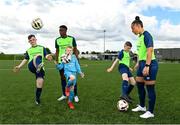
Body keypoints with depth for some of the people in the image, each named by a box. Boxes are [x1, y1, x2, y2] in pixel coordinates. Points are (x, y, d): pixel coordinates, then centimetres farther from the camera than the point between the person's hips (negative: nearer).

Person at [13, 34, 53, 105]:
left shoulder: (42, 48, 20)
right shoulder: (28, 50, 28)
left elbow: (46, 56, 7)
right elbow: (25, 60, 25)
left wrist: (49, 57, -18)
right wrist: (19, 66, 10)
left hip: (40, 67, 0)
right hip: (31, 66, 0)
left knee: (40, 83, -15)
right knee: (38, 56, -32)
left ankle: (37, 99, 7)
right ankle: (38, 66, -68)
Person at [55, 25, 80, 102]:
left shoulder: (72, 39, -3)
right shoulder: (57, 40, 5)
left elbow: (75, 50, 0)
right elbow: (57, 51, 12)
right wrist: (56, 61, 7)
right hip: (61, 62, 3)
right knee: (62, 78, 9)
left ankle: (75, 95, 10)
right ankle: (64, 95, 20)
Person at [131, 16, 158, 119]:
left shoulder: (146, 35, -14)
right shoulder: (140, 36, 14)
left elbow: (150, 50, -23)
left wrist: (147, 66, -27)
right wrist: (138, 63, 26)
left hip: (149, 64, -10)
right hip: (142, 63, 10)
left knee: (150, 87, -1)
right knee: (139, 85, 16)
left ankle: (150, 112, 11)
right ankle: (142, 106, 33)